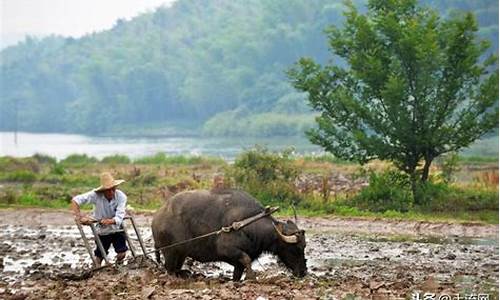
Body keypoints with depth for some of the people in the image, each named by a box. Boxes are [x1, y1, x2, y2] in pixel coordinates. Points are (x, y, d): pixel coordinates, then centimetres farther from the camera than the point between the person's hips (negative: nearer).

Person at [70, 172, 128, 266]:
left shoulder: (121, 196, -25)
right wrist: (79, 216, -43)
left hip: (117, 229, 0)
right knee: (99, 256, 7)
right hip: (102, 231, 0)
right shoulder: (96, 195, -27)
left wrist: (110, 221, -52)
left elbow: (119, 218, -32)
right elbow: (75, 200, -31)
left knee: (122, 254, -6)